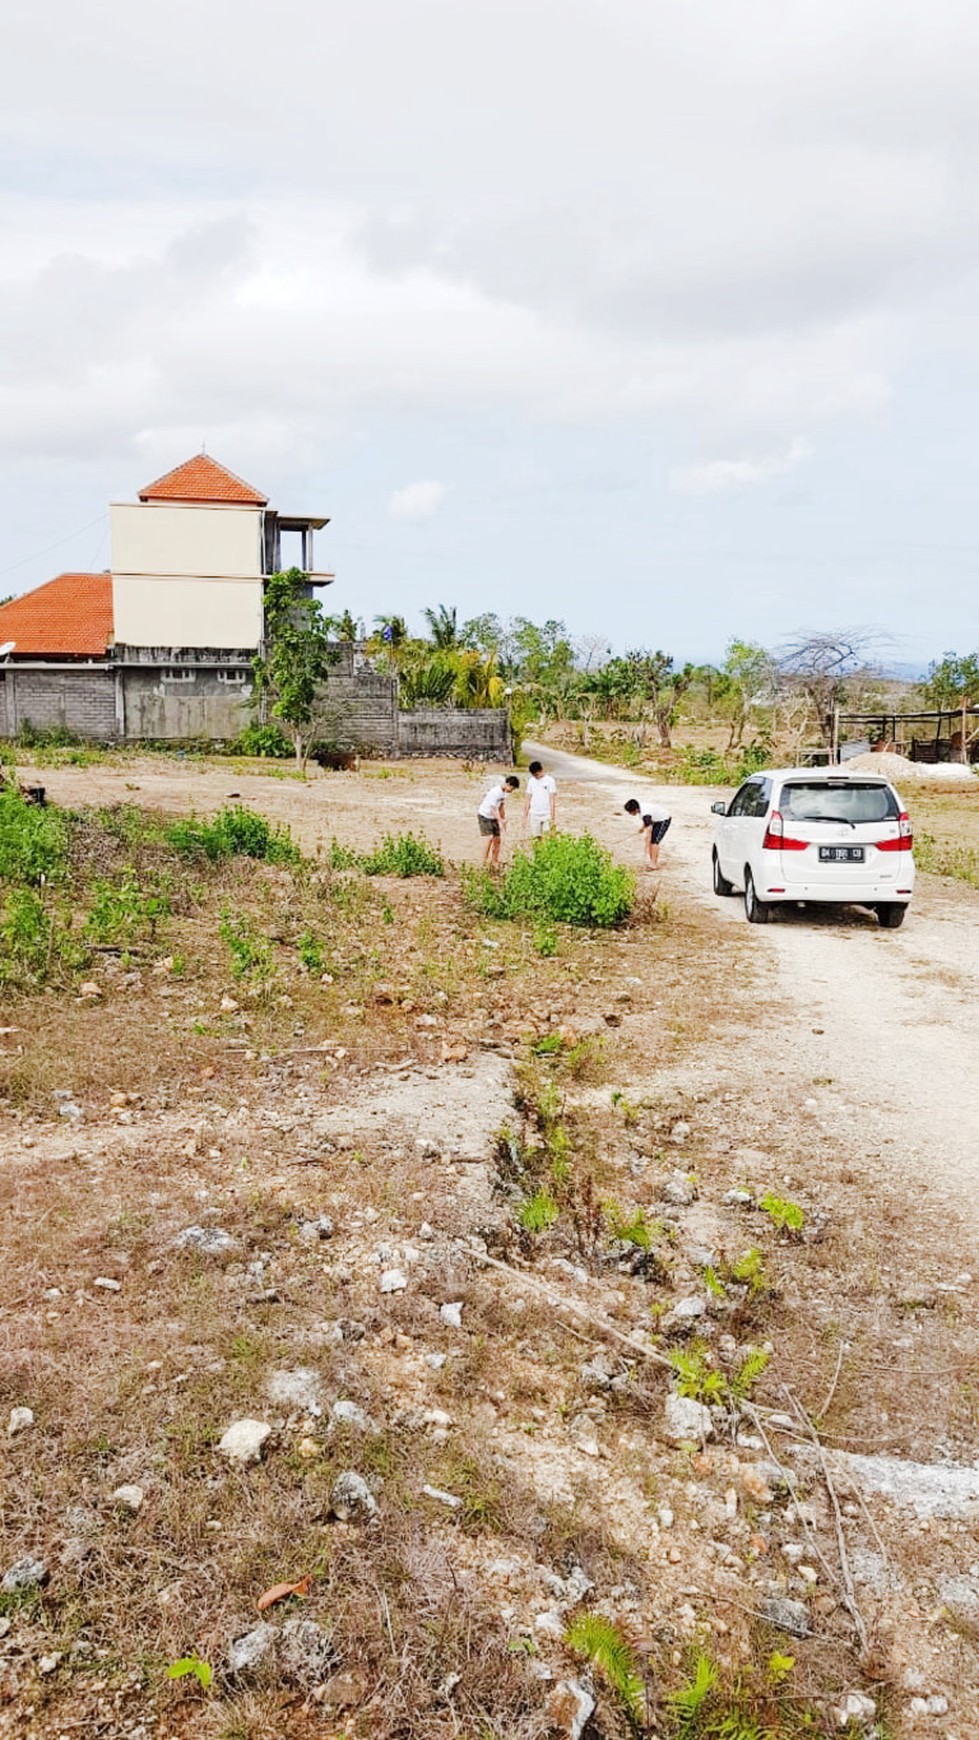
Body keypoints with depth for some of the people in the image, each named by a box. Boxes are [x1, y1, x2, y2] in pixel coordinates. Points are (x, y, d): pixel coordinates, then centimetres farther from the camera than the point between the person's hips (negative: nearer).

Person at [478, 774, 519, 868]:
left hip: (494, 817, 8)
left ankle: (494, 862, 11)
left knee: (498, 839, 3)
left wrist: (504, 819, 10)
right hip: (484, 815, -8)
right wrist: (501, 820, -26)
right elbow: (493, 809, -25)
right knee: (490, 837, -20)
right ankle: (485, 859, -8)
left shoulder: (505, 792, 0)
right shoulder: (495, 792, -26)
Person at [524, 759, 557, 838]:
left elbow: (552, 800, -5)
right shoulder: (531, 781, 7)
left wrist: (552, 817, -10)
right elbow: (528, 800, 11)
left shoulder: (549, 780, -4)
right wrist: (525, 817, 7)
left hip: (547, 814, -3)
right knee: (535, 838, 1)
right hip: (534, 814, 3)